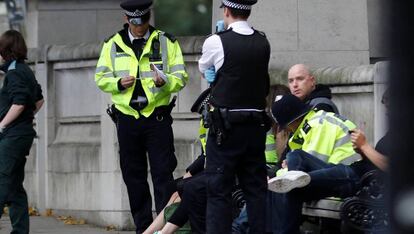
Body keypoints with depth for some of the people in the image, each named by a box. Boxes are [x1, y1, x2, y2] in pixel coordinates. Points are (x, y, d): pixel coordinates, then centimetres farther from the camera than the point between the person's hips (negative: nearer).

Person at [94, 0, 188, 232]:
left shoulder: (166, 42, 3)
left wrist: (164, 81, -21)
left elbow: (181, 78, 0)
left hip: (157, 116, -3)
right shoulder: (113, 45, 8)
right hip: (127, 117, 3)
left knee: (163, 173, -7)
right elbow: (101, 78, 10)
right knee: (134, 176, 7)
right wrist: (119, 83, -11)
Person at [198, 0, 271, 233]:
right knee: (256, 188, 9)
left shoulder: (216, 42, -10)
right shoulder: (263, 44, 4)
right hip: (256, 124, 5)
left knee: (219, 190, -1)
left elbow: (203, 69, 11)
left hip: (225, 126, -5)